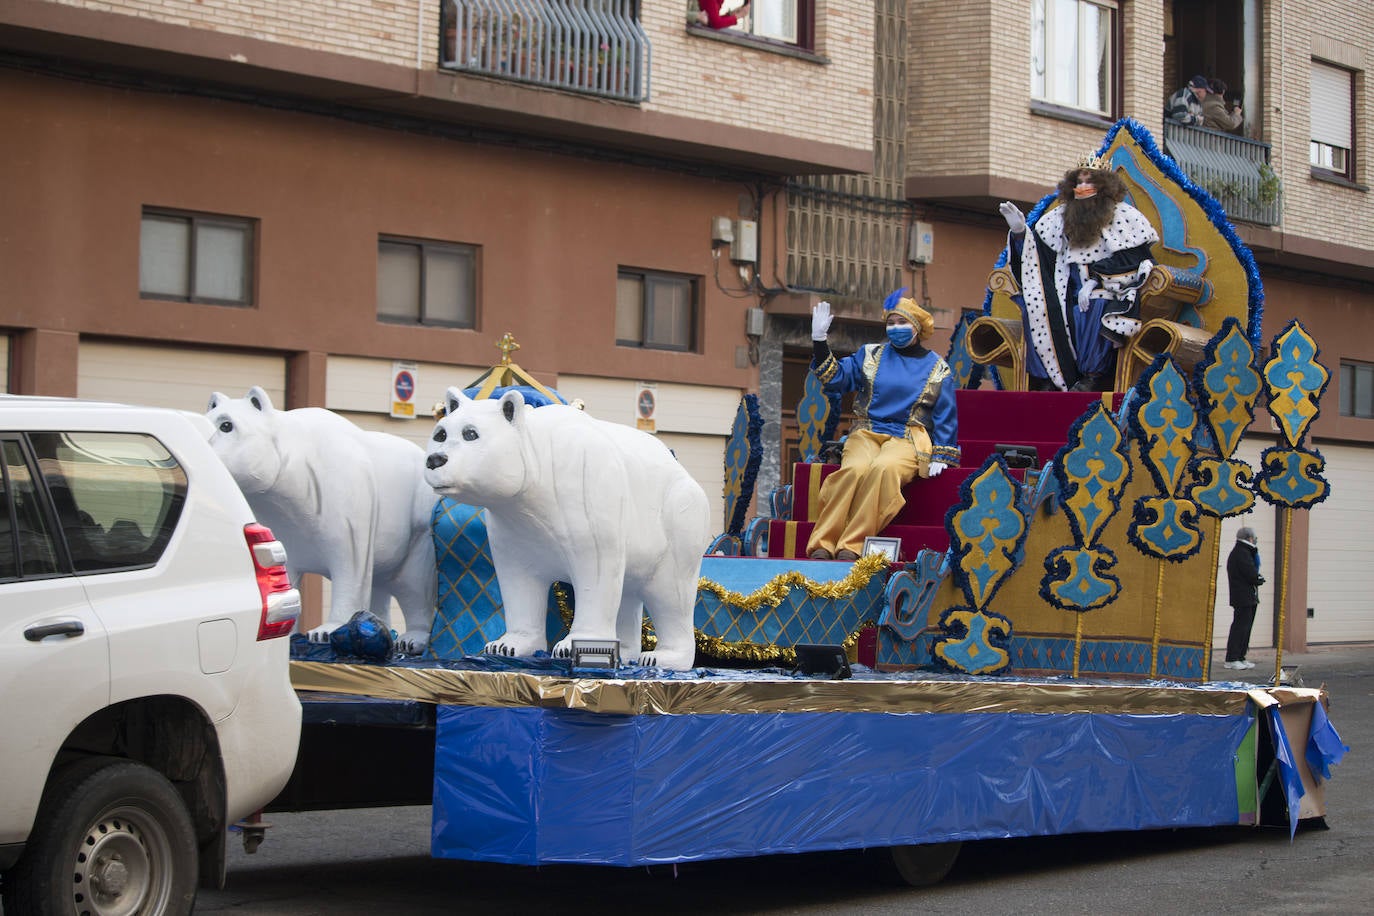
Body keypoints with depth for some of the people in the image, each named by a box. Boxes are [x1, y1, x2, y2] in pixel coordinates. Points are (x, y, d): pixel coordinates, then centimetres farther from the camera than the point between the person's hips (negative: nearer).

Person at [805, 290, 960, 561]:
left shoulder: (937, 368, 13)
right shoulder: (871, 355, 17)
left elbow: (946, 417, 11)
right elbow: (836, 377, 8)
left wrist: (940, 457, 0)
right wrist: (820, 342, -3)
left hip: (907, 440, -1)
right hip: (866, 434, 2)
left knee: (884, 469, -37)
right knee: (855, 469, -34)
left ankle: (851, 547, -40)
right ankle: (822, 545, -38)